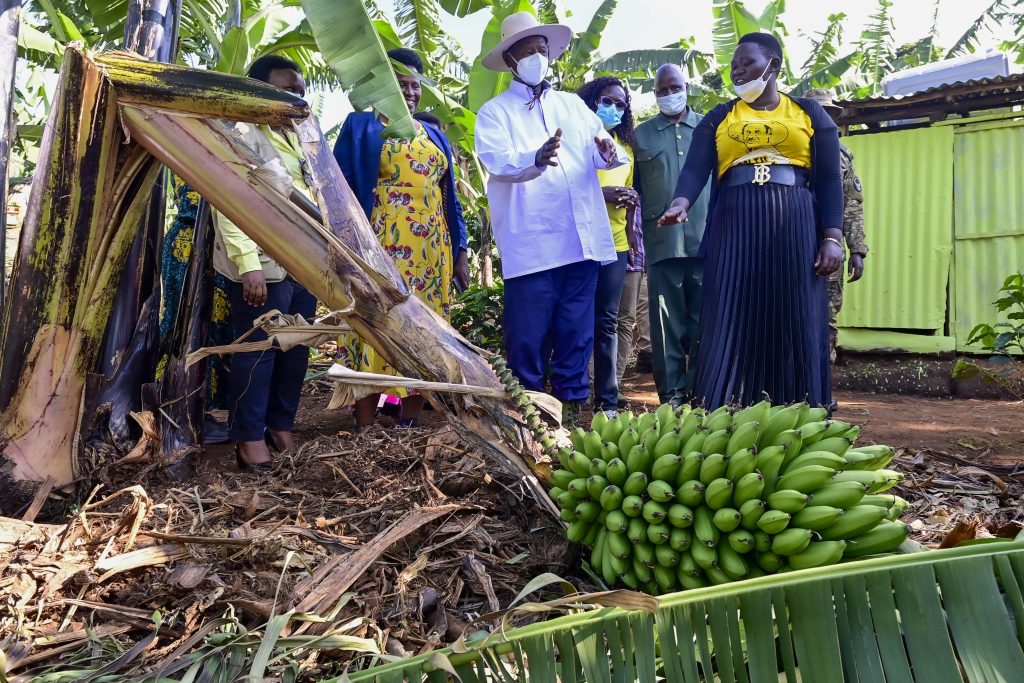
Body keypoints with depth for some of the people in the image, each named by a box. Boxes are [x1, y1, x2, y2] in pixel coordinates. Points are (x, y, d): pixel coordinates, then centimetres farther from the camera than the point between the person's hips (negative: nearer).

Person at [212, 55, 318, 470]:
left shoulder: (298, 136, 19)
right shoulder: (242, 135, -7)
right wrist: (248, 265, -24)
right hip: (264, 267, -8)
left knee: (296, 349, 11)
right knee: (258, 351, -2)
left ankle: (281, 427, 23)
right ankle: (250, 437, 8)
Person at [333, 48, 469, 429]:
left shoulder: (433, 135, 20)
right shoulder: (361, 126, 7)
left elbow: (449, 198, 18)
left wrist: (460, 252, 11)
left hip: (432, 250, 5)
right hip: (382, 248, -5)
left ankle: (411, 424, 13)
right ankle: (364, 431, -2)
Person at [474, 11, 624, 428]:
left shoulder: (573, 104, 19)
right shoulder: (495, 111, 5)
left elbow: (602, 155, 9)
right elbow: (496, 161, -15)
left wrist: (608, 153, -15)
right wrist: (537, 159, -35)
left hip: (582, 240, 4)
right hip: (531, 245, -4)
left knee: (576, 332, 8)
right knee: (527, 336, -1)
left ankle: (571, 404, 19)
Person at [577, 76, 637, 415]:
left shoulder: (625, 147, 22)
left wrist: (631, 224, 7)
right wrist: (601, 193, -18)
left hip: (615, 243, 5)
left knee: (606, 322, 7)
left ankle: (607, 399, 12)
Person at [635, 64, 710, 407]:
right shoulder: (642, 134, 13)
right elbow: (634, 189, 11)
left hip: (706, 239, 0)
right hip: (661, 241, 0)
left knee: (703, 318, 2)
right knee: (667, 320, 1)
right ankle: (672, 393, 8)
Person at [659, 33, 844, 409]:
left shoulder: (808, 112, 12)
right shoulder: (718, 118, 13)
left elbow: (829, 180, 6)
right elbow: (695, 168, -2)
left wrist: (832, 237, -5)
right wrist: (681, 203, -24)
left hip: (795, 228, 0)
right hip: (734, 230, 1)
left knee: (796, 329, 0)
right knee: (731, 327, -3)